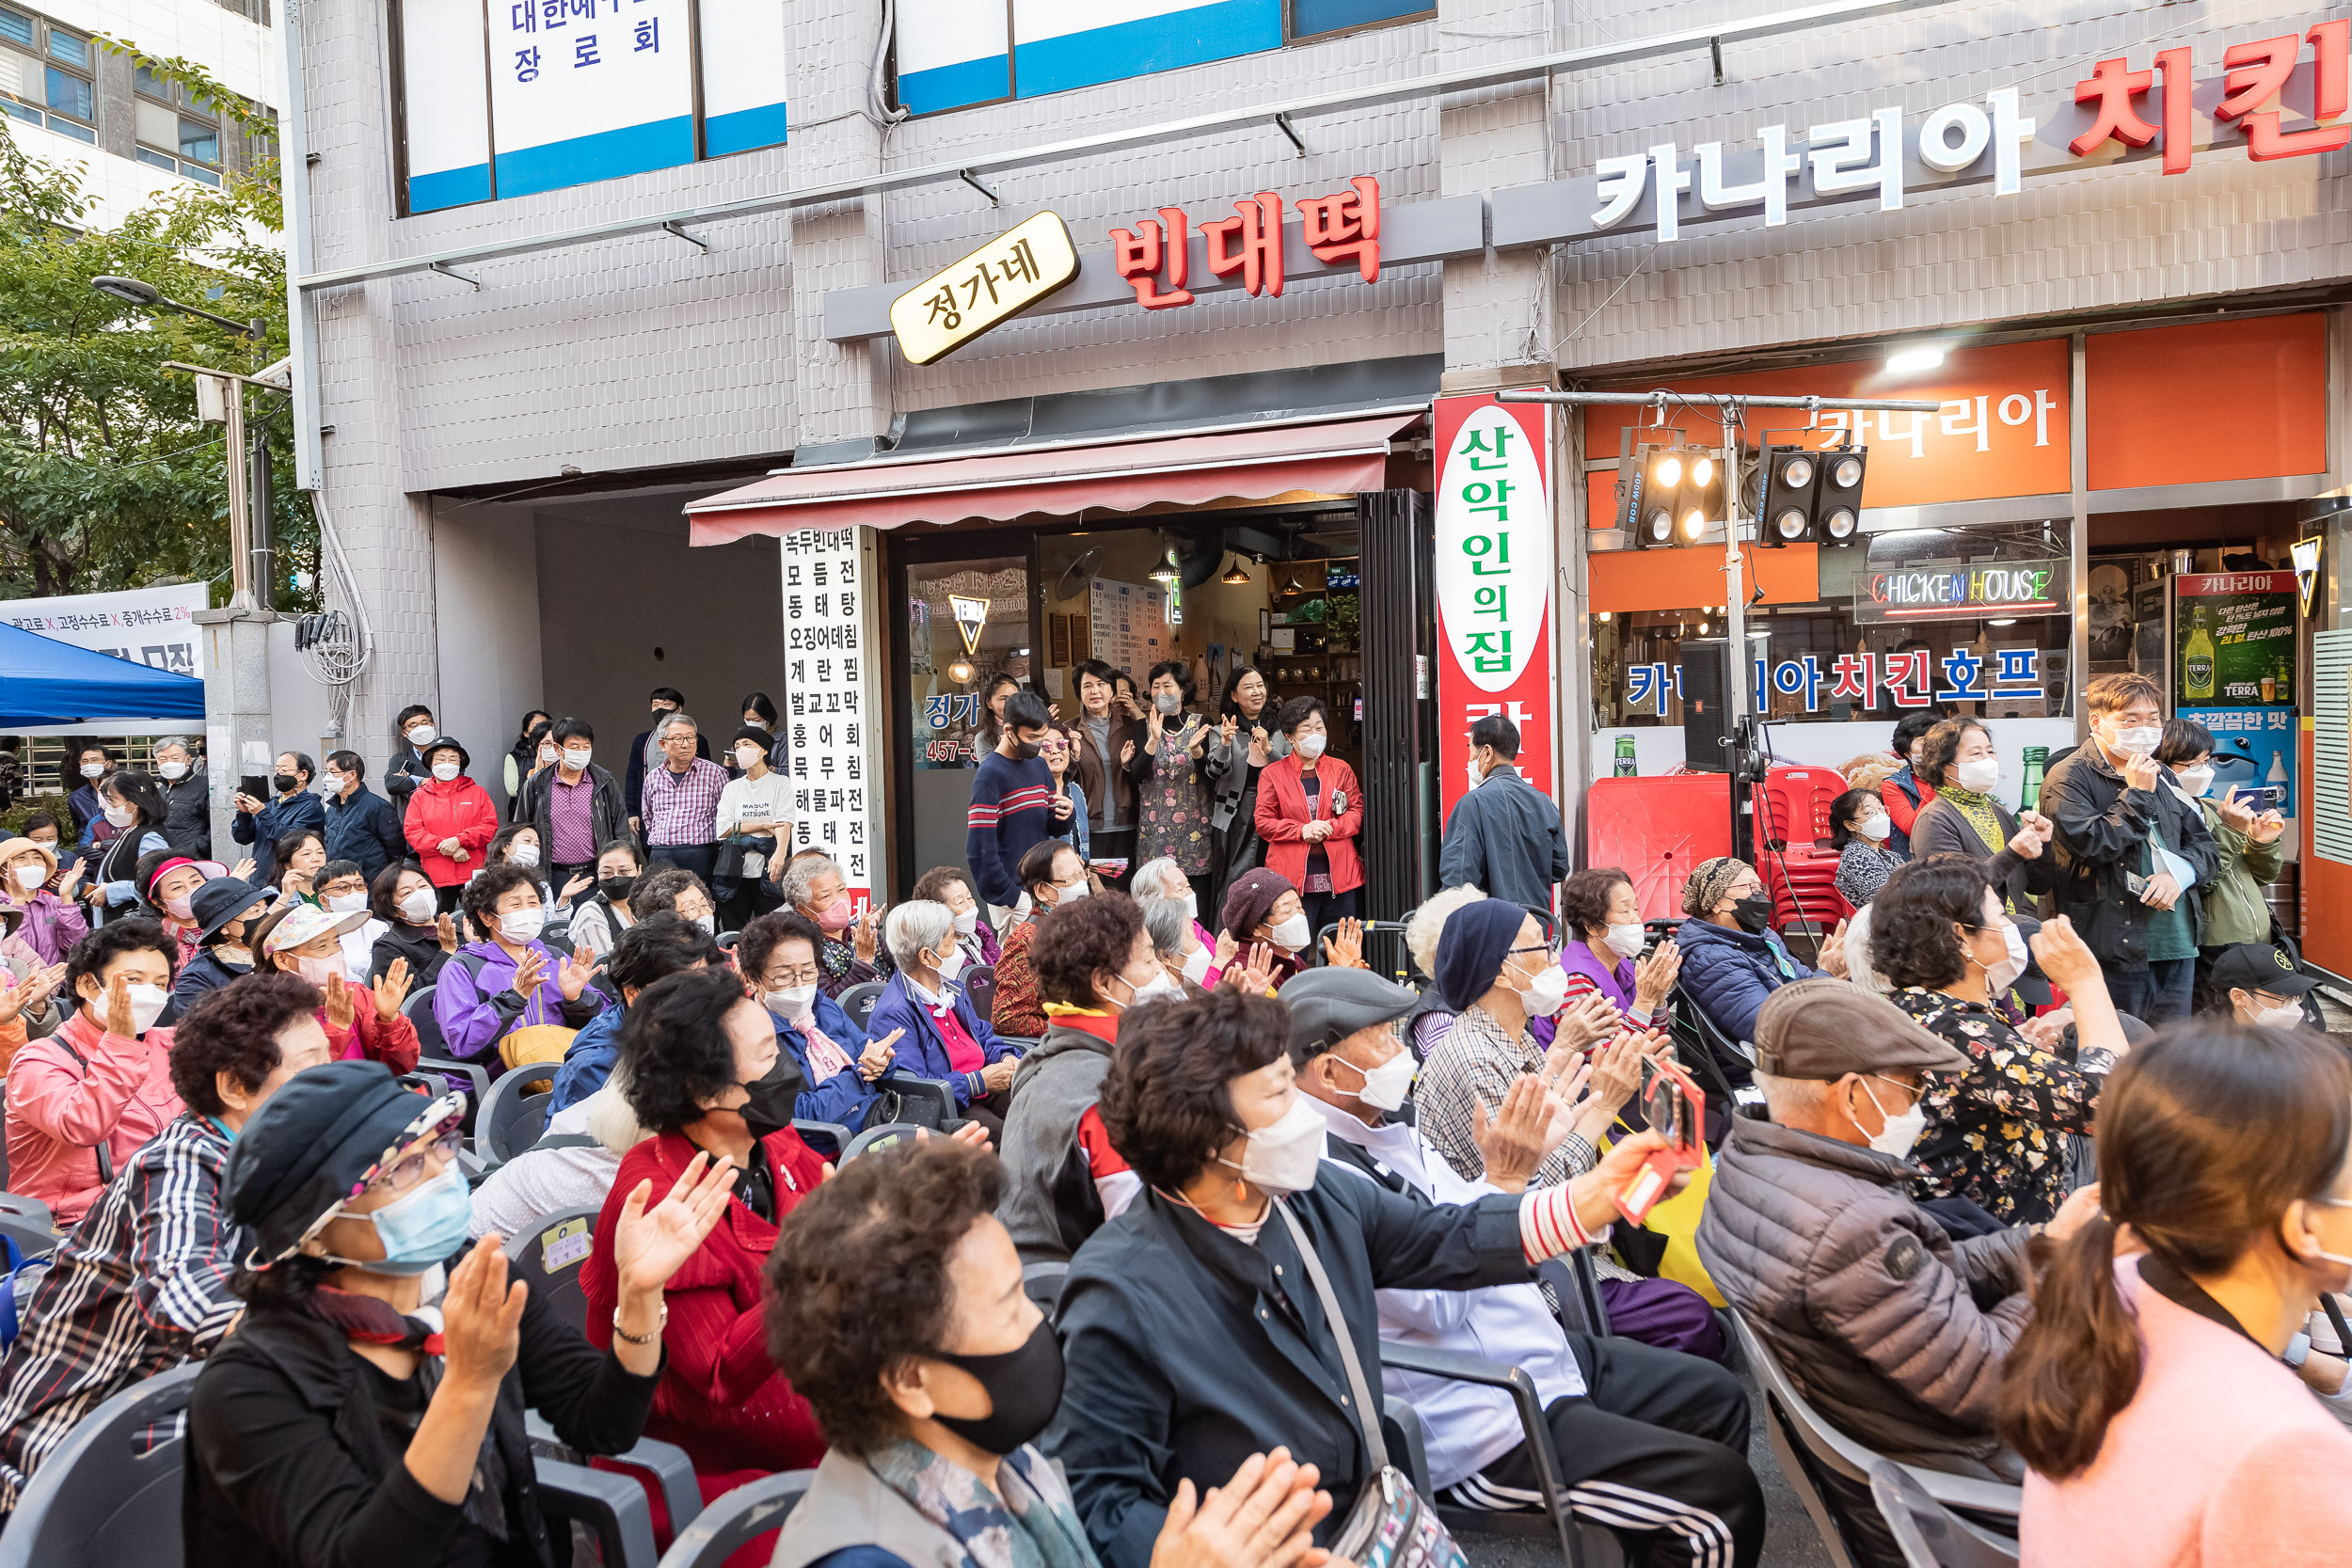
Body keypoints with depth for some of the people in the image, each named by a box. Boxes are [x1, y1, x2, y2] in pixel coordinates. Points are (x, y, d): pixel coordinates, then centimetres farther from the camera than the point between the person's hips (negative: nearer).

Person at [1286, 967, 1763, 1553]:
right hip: (1480, 1426, -10)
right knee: (1725, 1488, -11)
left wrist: (1519, 1162, 1)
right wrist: (1503, 1180, -20)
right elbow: (1438, 1302, -25)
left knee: (1719, 1396, 17)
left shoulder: (1385, 1126, 7)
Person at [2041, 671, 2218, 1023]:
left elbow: (2206, 848, 17)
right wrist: (2137, 795, -11)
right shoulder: (2068, 778, -6)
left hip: (2178, 942, 7)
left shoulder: (2162, 777, 18)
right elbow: (2091, 844, -19)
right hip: (2116, 946, -7)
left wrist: (2180, 874, -4)